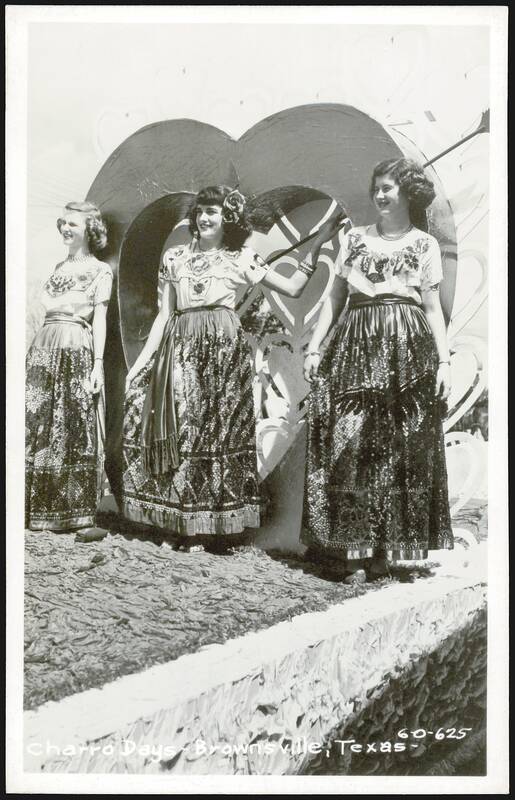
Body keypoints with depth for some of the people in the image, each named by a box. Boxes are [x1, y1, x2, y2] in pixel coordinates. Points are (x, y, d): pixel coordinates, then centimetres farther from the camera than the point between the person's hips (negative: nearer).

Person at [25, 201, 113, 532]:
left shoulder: (100, 270, 2)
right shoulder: (59, 266, 20)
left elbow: (99, 318, -4)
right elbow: (48, 307, 20)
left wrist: (97, 364, -10)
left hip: (76, 350, -6)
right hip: (45, 346, 6)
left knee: (74, 428, -3)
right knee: (37, 425, 4)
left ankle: (74, 509, 6)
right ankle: (40, 507, 14)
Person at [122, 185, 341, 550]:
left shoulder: (241, 258, 10)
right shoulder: (175, 257, 16)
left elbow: (293, 288, 6)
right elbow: (164, 315, 12)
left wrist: (316, 244, 4)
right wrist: (142, 360, 5)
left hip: (225, 346, -2)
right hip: (182, 348, 2)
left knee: (222, 428, -2)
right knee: (184, 428, -1)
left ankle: (220, 522, 6)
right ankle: (192, 526, 8)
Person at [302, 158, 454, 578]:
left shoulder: (425, 245, 9)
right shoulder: (354, 238, 15)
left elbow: (433, 309, 5)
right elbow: (335, 298, 11)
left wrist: (444, 361, -5)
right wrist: (314, 347, 3)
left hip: (405, 352, -1)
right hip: (355, 346, 2)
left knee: (396, 449, 0)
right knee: (347, 446, -2)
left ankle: (385, 546, 10)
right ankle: (347, 542, 8)